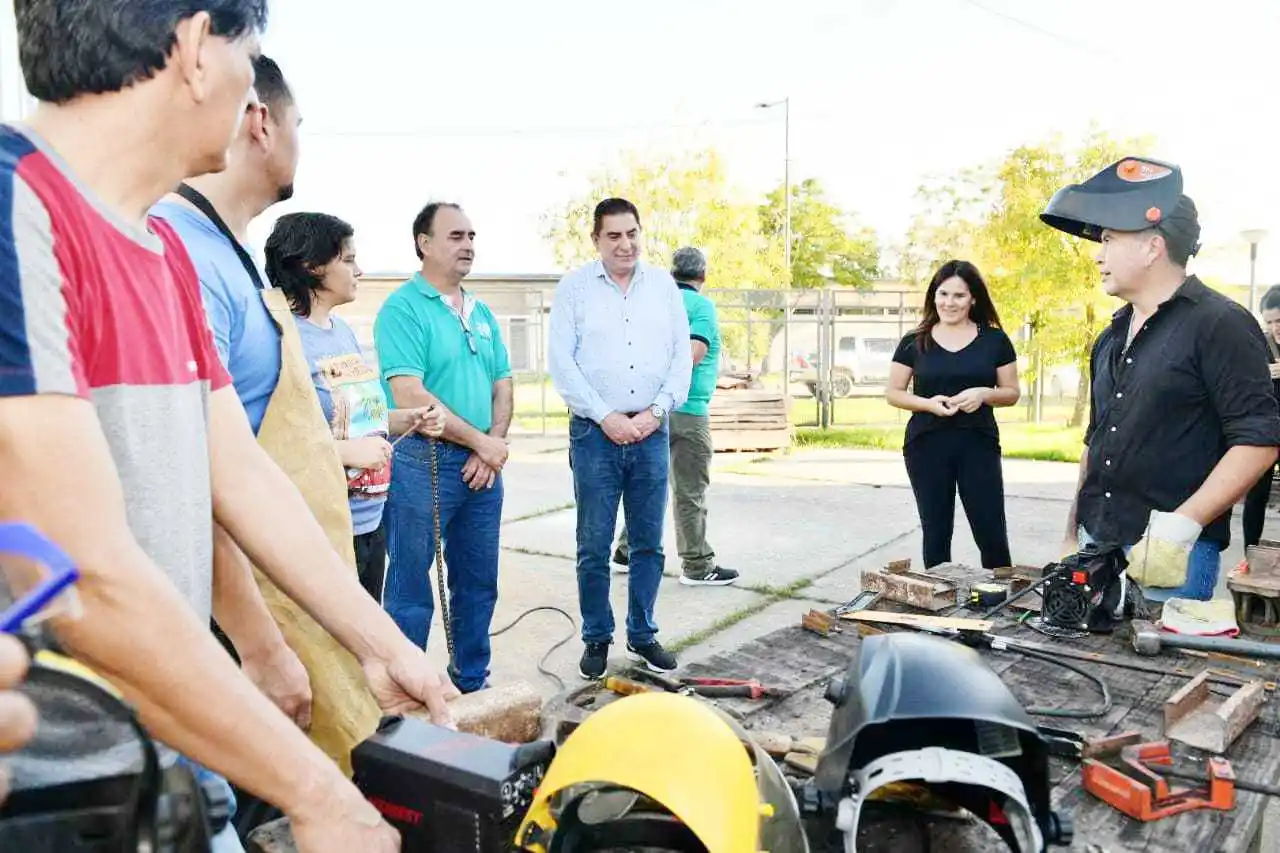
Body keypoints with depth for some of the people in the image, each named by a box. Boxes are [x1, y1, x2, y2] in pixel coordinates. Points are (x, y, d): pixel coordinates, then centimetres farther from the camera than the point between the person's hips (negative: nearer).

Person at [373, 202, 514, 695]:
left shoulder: (482, 313, 14)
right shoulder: (403, 309, -8)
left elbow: (502, 386, 13)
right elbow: (410, 397, -17)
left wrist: (492, 447, -4)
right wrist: (481, 441, -12)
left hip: (482, 467, 7)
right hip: (422, 464, -7)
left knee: (479, 584, 16)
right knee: (411, 592, 2)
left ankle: (472, 682, 32)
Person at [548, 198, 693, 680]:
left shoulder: (663, 285, 9)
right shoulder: (574, 288, 0)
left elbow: (682, 356, 7)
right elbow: (561, 363, -5)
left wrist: (657, 410, -6)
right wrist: (606, 416, -11)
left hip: (651, 432, 3)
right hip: (595, 433, -2)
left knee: (648, 544, 9)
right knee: (594, 546, 3)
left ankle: (642, 636, 22)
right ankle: (596, 639, 18)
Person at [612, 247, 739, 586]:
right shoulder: (701, 305, -9)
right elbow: (693, 354, -20)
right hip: (687, 410, -7)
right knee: (690, 491, 0)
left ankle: (627, 549, 27)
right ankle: (697, 566, 8)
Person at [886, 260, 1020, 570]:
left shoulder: (995, 340, 4)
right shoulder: (914, 342, 3)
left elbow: (1012, 392, 9)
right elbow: (893, 393, 6)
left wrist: (983, 394, -13)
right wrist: (928, 403, -14)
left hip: (979, 445, 0)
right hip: (926, 446, 0)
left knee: (992, 533, -1)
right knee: (935, 533, 8)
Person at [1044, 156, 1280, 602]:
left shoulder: (1220, 324, -8)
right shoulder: (1111, 338, 15)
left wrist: (1182, 524, -22)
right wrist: (1073, 537, 16)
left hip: (1175, 554, -7)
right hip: (1096, 548, 7)